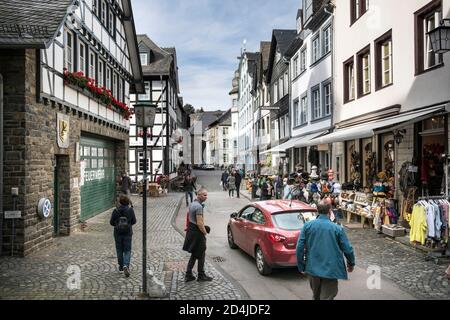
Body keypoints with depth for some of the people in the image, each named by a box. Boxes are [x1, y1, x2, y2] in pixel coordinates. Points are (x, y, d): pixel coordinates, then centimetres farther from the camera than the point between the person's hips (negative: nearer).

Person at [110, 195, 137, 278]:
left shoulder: (115, 211, -9)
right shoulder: (130, 210, -9)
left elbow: (111, 222, -6)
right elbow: (134, 221, -3)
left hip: (118, 233, 1)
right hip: (128, 233, -1)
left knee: (119, 250, 15)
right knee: (127, 251, 6)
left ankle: (121, 266, 26)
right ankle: (126, 265, -15)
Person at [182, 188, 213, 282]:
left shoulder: (192, 204, 10)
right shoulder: (198, 206, -21)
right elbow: (199, 223, -25)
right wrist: (205, 232, -10)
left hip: (191, 231, 9)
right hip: (197, 233, -9)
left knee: (194, 255, 17)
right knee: (201, 255, 5)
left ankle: (188, 275, 20)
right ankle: (201, 276, 16)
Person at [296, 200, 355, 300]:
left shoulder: (307, 225, -6)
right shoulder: (337, 228, -11)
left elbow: (300, 247, -6)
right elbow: (347, 249, -5)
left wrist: (301, 266, 5)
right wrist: (351, 264, 14)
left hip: (312, 269, 3)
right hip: (330, 270, -3)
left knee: (316, 296, 24)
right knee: (327, 297, 5)